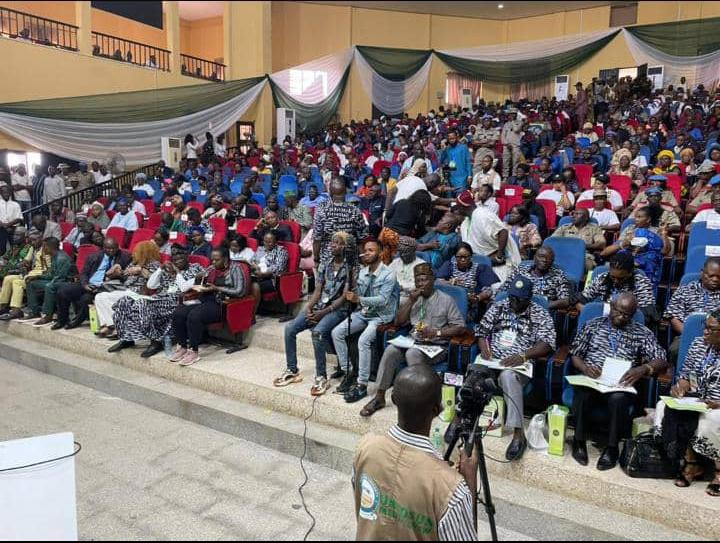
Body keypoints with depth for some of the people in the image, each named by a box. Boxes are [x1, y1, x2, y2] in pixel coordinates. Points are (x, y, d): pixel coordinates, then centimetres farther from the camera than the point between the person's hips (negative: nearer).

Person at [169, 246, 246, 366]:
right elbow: (198, 281, 27)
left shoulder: (235, 269, -1)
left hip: (220, 304, -7)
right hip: (204, 300, 7)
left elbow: (240, 291, -11)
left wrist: (217, 288, -15)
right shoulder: (210, 269, 18)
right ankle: (181, 347, -6)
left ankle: (194, 351, -19)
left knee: (194, 316, -31)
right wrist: (197, 281, 2)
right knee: (178, 313, -17)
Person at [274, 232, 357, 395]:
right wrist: (309, 308, -6)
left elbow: (345, 297, -11)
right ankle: (292, 371, 2)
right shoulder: (327, 265, 15)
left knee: (318, 332, -34)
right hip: (319, 306, 7)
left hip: (338, 309, -7)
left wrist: (323, 313, -16)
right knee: (290, 328, -10)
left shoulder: (351, 269, -5)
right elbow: (318, 289, 11)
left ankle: (321, 377, -22)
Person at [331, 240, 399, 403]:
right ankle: (348, 373, 0)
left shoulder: (388, 274, -15)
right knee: (336, 332, -9)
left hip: (381, 315, -7)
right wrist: (350, 295, -14)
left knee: (363, 340, -31)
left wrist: (359, 299, -34)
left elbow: (383, 300, -24)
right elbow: (358, 295, 9)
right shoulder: (362, 272, 7)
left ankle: (362, 385, -20)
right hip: (363, 312, 7)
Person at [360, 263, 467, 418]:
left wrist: (436, 332, -17)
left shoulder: (446, 300, 0)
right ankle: (379, 397, -18)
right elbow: (398, 322, 8)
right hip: (413, 341, 4)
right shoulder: (413, 297, 14)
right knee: (390, 350, -24)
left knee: (412, 353, -34)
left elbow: (460, 327, -4)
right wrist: (410, 301, -4)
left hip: (436, 345, -4)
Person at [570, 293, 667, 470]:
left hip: (620, 385, 0)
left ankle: (612, 448, -15)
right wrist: (585, 368, -9)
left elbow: (661, 361, 2)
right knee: (581, 396, -34)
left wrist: (643, 369, -18)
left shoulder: (642, 333, 12)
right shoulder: (593, 325, 14)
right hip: (591, 381, 1)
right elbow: (575, 354, 13)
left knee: (618, 399, -36)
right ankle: (579, 441, -11)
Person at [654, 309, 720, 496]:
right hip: (694, 401, 6)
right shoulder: (698, 344, 6)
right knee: (665, 408, -19)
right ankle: (691, 463, -9)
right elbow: (686, 373, 14)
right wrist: (681, 386, -8)